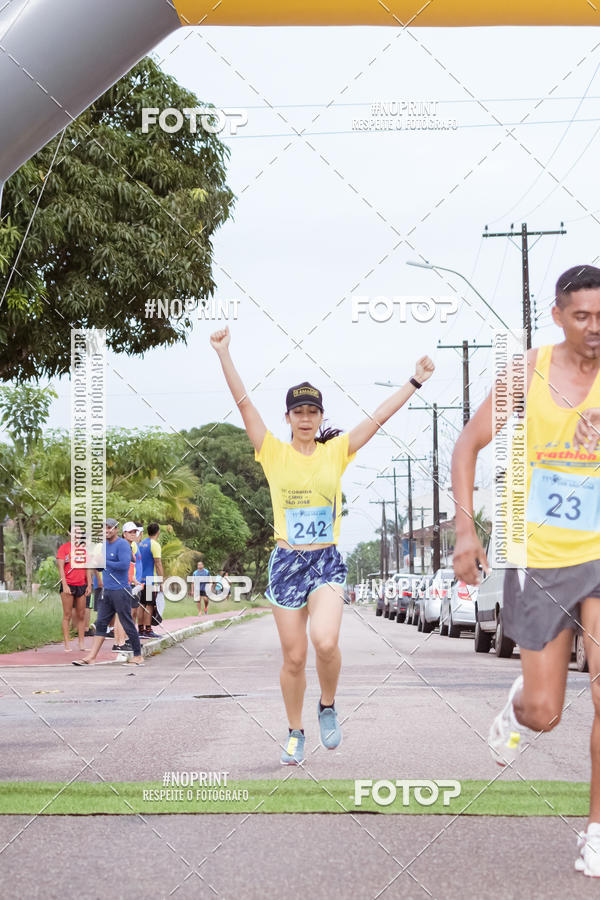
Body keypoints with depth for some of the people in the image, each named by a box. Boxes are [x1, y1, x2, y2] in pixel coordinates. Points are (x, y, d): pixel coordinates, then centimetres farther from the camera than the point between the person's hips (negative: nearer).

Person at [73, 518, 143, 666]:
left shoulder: (122, 545, -11)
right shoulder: (105, 545, 15)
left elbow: (124, 565, -23)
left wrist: (105, 562, -14)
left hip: (120, 591, -8)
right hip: (107, 591, 8)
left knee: (128, 624, -3)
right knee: (101, 623, 5)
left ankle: (138, 657, 6)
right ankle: (91, 657, 4)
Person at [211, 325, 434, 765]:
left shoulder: (336, 452, 4)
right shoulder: (275, 454, 2)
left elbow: (379, 417, 2)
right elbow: (244, 403, -5)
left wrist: (416, 381, -1)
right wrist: (224, 353, -13)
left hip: (326, 562, -1)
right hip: (287, 562, 1)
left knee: (325, 642, -23)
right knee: (294, 657, 4)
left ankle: (328, 707, 5)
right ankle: (295, 733, 23)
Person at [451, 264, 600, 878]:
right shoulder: (528, 373, -4)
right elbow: (468, 445, 4)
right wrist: (465, 529, -5)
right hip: (538, 560, 0)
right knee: (544, 713, 5)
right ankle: (518, 707, 43)